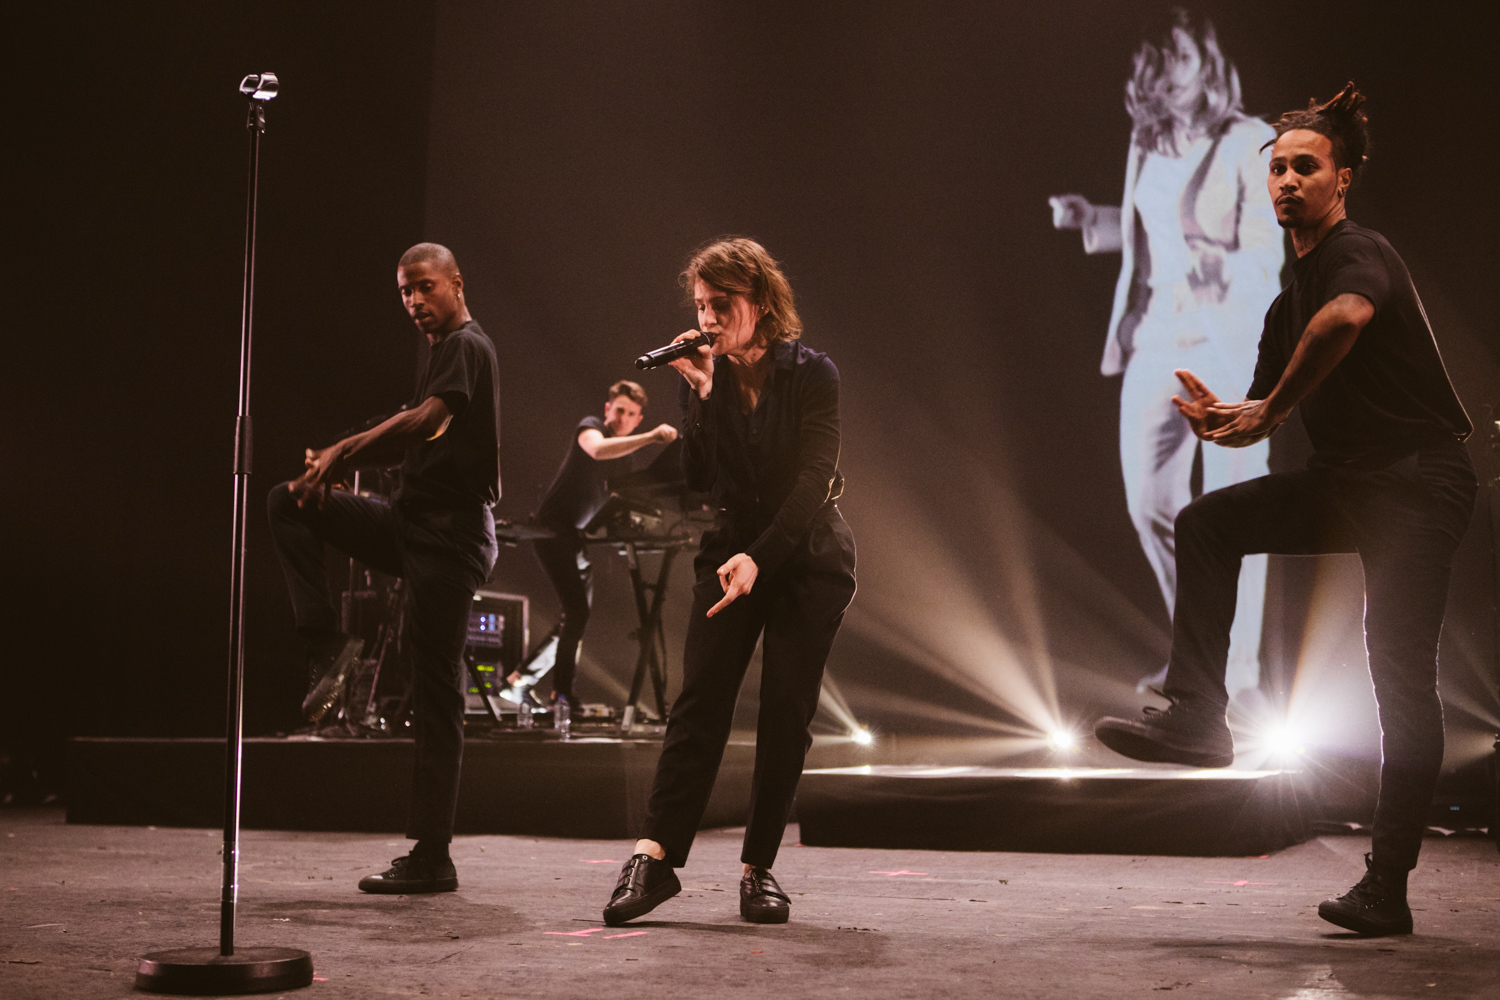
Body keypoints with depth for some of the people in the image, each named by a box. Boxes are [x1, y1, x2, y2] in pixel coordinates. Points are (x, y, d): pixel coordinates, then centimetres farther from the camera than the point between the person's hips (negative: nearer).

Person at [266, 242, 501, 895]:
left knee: (435, 694, -7)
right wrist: (341, 462, 3)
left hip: (449, 536, -10)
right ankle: (325, 647, -2)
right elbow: (412, 443, 18)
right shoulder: (445, 351, 22)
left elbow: (426, 421, -27)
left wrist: (342, 452, -23)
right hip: (415, 522, 10)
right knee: (290, 502, 2)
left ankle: (431, 858, -3)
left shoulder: (465, 346, -9)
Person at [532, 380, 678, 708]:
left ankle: (561, 693, 15)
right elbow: (598, 449, -33)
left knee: (578, 617, 8)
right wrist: (651, 437, -39)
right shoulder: (590, 427, -8)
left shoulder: (631, 449, 14)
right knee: (576, 611, -18)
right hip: (554, 529, -8)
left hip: (581, 537, 8)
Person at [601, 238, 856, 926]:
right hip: (733, 549, 2)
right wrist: (703, 394, -18)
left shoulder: (812, 374, -9)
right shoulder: (703, 377, 1)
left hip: (807, 558, -2)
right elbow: (699, 479, -7)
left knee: (786, 712, -4)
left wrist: (759, 558, -25)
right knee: (700, 697, -12)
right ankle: (654, 857, -17)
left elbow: (812, 480, -16)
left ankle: (758, 869, 4)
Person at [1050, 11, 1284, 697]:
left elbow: (1266, 257, -16)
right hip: (1158, 337, 7)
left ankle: (1239, 663, 14)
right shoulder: (1149, 142, 9)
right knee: (1150, 503, 10)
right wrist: (1091, 220, 20)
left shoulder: (1249, 144, -10)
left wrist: (1219, 271, -33)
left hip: (1231, 343, -7)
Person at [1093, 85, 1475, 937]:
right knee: (1208, 523, -1)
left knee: (1401, 670, -11)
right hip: (1346, 482, 9)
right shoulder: (1292, 296, 17)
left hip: (1419, 482, -9)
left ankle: (1388, 885, -7)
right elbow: (1269, 411, 21)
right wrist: (1223, 417, -4)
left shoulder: (1362, 253, -12)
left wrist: (1269, 410, -26)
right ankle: (1198, 721, -3)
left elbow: (1346, 317, -38)